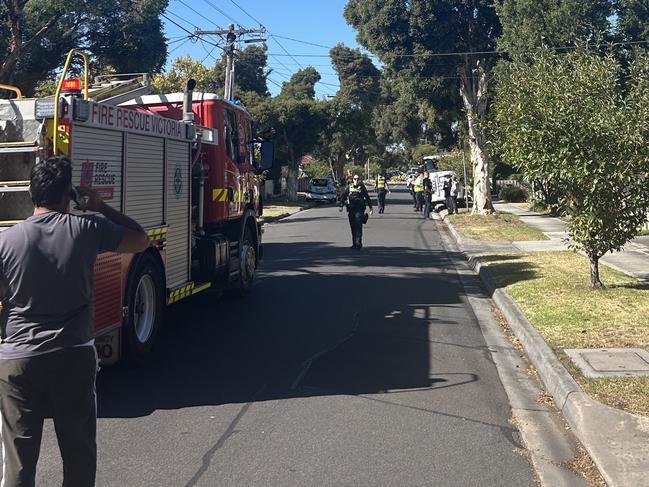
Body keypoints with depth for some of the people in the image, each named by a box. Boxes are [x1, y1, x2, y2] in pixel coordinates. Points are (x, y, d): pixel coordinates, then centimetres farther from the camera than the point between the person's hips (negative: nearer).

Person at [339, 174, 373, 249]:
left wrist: (370, 208, 14)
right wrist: (341, 206, -6)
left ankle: (358, 244, -15)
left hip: (359, 210, -3)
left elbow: (367, 198, 12)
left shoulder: (362, 188, 6)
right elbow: (343, 196, 6)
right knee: (353, 227, 9)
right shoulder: (349, 188, 9)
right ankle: (354, 243, 18)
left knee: (358, 226, -13)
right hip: (350, 210, 3)